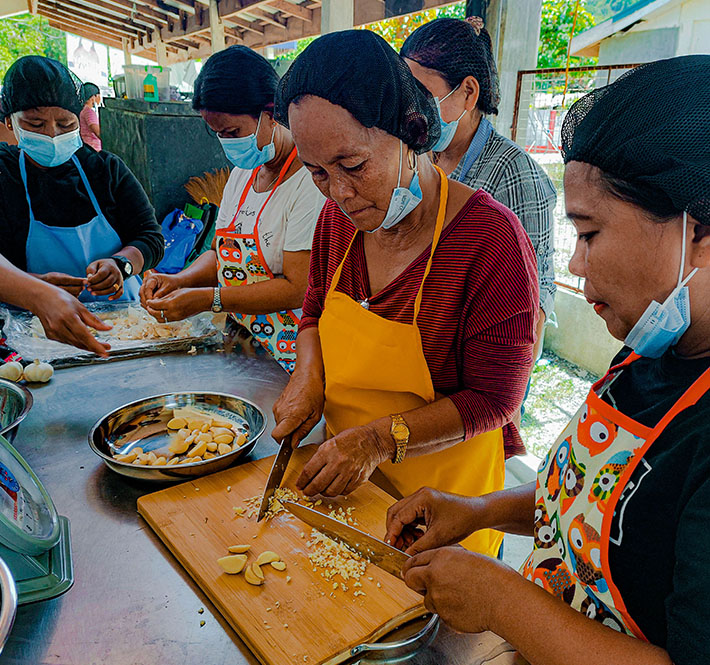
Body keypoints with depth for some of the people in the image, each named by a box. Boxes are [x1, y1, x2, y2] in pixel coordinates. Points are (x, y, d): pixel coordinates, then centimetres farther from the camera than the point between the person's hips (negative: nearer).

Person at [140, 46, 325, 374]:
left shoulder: (312, 183, -16)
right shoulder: (242, 173, 13)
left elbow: (298, 289, -19)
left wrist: (207, 299, -18)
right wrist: (179, 281, -1)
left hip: (287, 357, -7)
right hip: (236, 343, 8)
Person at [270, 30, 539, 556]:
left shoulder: (490, 237, -25)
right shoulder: (340, 216, -6)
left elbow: (493, 399, -21)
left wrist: (380, 439, -27)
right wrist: (308, 378, -8)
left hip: (441, 491, -5)